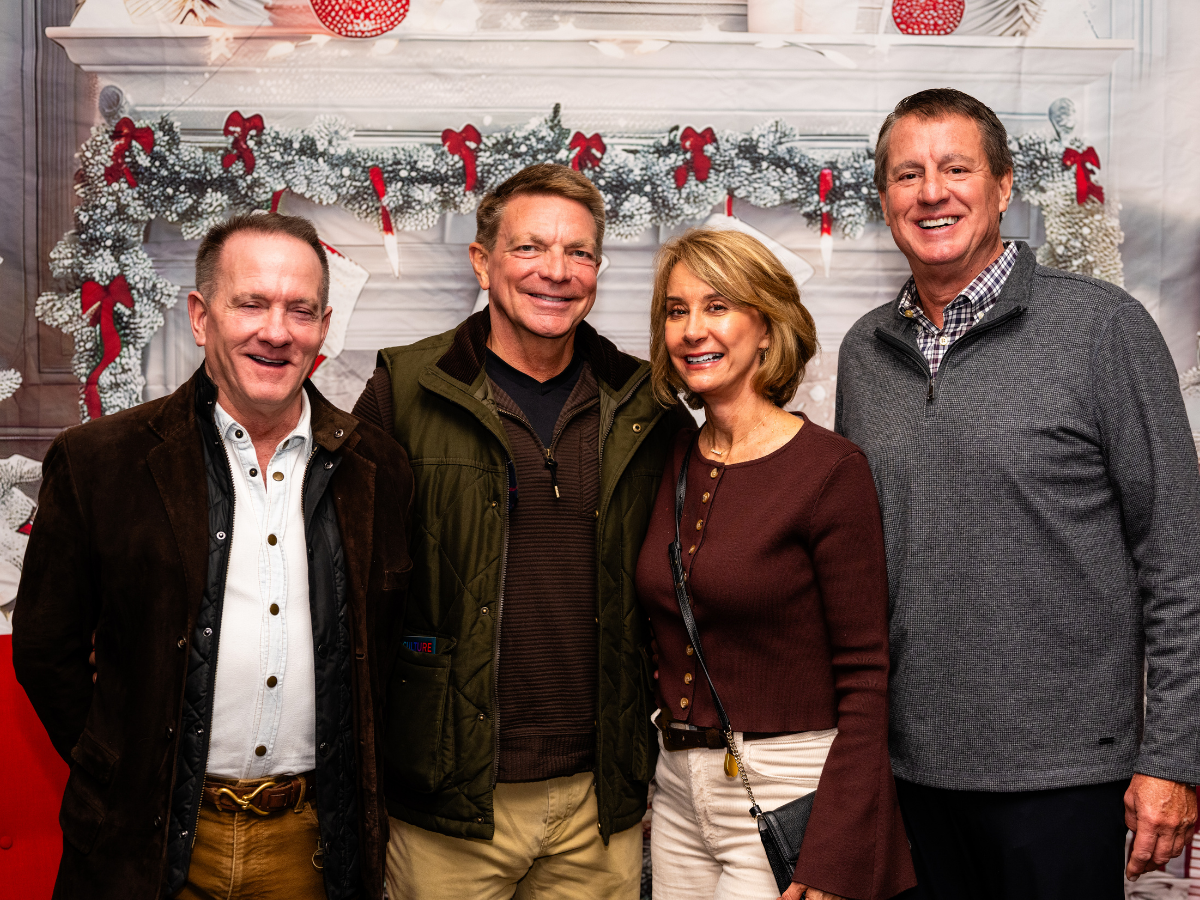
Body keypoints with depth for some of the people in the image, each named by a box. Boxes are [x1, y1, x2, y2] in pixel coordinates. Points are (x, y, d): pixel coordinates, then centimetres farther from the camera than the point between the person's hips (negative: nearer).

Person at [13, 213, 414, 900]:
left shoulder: (378, 467, 0)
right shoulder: (96, 462, -6)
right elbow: (47, 649, 0)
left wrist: (356, 782, 5)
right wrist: (119, 776, -2)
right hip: (149, 844, -1)